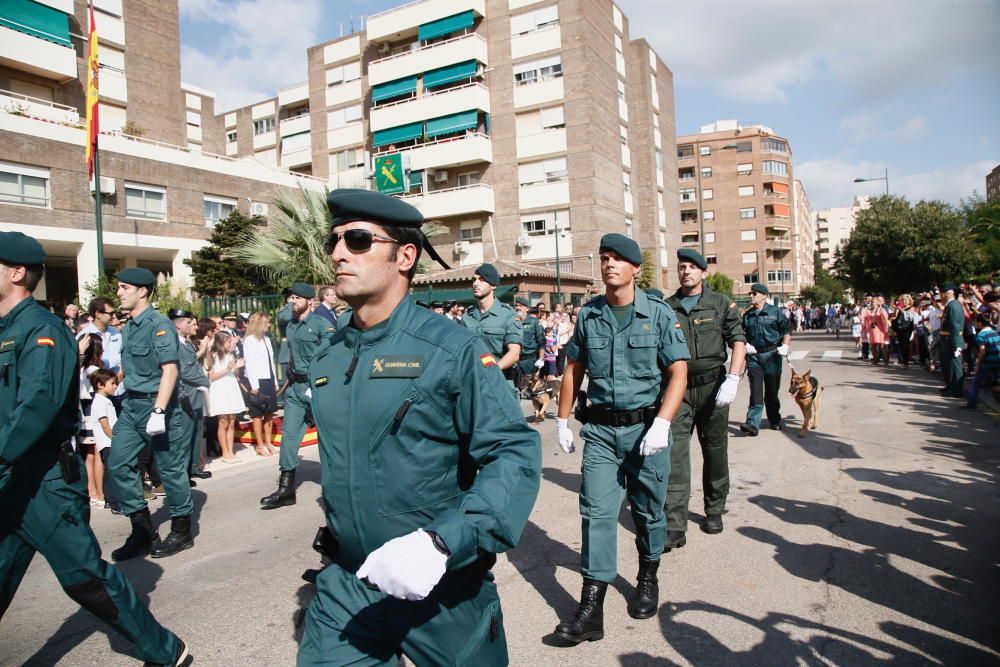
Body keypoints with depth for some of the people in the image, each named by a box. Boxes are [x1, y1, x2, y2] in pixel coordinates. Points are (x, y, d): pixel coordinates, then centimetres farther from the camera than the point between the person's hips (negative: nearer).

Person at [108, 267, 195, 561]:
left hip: (155, 404, -8)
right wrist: (129, 401, 17)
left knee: (170, 468, 2)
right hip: (131, 405, 8)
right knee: (119, 464, 5)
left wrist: (158, 411, -25)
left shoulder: (159, 325, -13)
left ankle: (182, 532, 17)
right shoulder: (128, 327, 12)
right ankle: (142, 530, 16)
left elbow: (170, 370, -20)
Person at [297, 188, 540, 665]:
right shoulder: (325, 362, 3)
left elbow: (515, 453, -21)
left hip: (445, 588, -4)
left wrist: (441, 542, -31)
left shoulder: (452, 350, -15)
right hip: (347, 587, 4)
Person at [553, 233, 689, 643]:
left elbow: (678, 372, -8)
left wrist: (662, 423, -20)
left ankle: (648, 580, 37)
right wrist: (562, 420, 10)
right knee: (596, 512, -2)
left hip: (646, 427, -1)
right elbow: (573, 369, 12)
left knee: (648, 511, 13)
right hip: (600, 429, 2)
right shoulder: (588, 316, 5)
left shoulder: (659, 315, -3)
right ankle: (591, 609, 3)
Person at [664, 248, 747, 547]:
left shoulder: (721, 304, 3)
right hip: (678, 388, 0)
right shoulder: (666, 308, 7)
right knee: (675, 454, -8)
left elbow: (738, 341, -5)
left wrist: (732, 380, -18)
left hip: (712, 387, 0)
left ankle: (714, 511, 32)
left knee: (715, 452, 12)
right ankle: (675, 526, -6)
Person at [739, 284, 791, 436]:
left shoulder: (775, 312, 1)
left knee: (772, 390, 8)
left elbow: (787, 329, 2)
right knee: (756, 391, -7)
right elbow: (742, 333, 14)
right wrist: (746, 345, -4)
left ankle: (775, 421, 26)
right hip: (754, 355, 2)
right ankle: (752, 424, -14)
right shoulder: (747, 315, 10)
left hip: (772, 355, -2)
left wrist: (785, 346, -10)